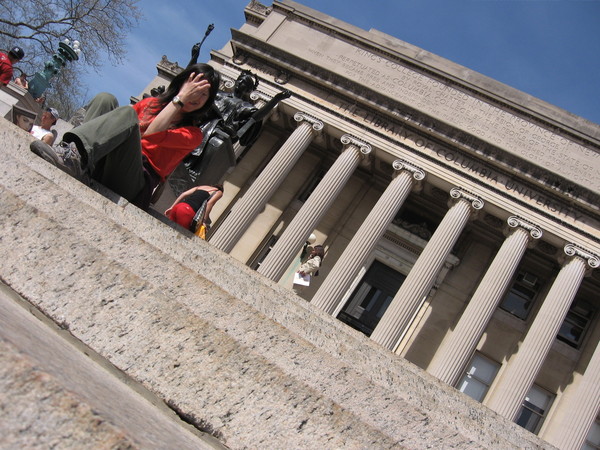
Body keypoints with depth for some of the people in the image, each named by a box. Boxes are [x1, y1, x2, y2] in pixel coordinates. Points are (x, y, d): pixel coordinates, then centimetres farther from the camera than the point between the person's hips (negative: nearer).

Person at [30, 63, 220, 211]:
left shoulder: (192, 134, 8)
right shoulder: (150, 103, 23)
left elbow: (153, 135, -10)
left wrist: (181, 99, -5)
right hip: (99, 170, 5)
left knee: (126, 114, -23)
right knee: (105, 98, -10)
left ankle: (71, 155, -44)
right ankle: (76, 160, -32)